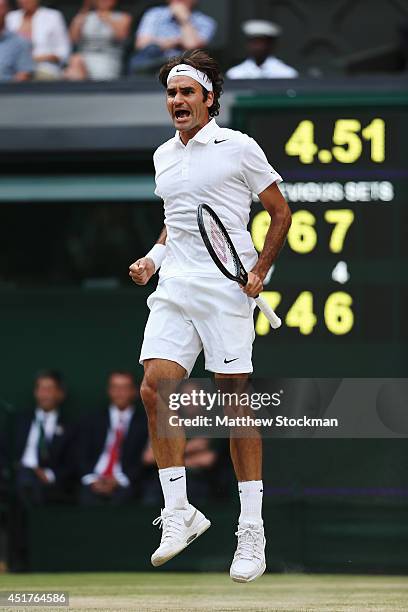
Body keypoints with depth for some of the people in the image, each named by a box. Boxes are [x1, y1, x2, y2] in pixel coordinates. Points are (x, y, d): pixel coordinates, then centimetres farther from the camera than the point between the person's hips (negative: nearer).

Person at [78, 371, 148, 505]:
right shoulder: (93, 421, 19)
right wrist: (92, 479, -9)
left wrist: (118, 480, -11)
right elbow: (83, 457, 11)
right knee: (88, 498, -32)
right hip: (95, 484, 1)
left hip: (124, 485, -1)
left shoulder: (144, 423, 12)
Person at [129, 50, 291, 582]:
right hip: (173, 288, 5)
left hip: (226, 290, -5)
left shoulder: (238, 148, -1)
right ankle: (179, 514, -2)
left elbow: (281, 211, 4)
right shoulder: (163, 156, 16)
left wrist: (260, 271, -7)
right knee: (155, 387, -12)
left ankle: (252, 533, 2)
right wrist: (153, 258, 11)